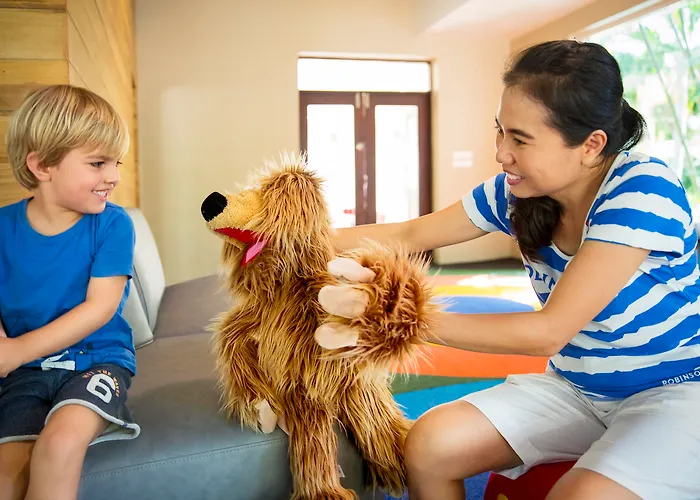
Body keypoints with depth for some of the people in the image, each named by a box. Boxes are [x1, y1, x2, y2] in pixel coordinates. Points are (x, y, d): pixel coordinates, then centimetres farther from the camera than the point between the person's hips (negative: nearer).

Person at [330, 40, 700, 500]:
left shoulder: (642, 190, -24)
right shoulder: (514, 193, -8)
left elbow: (548, 332, -28)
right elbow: (408, 235, 1)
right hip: (575, 388, 5)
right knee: (429, 444, -13)